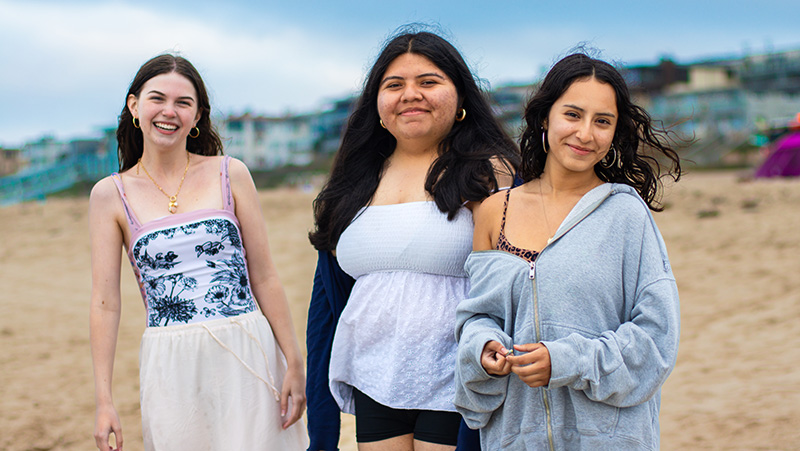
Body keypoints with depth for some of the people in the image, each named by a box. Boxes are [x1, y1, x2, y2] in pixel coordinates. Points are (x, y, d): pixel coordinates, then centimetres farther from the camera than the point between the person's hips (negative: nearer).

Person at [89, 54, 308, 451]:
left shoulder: (230, 175, 4)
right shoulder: (111, 195, 4)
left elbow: (264, 277, 4)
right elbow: (105, 299, 1)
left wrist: (294, 363, 1)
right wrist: (103, 400, -4)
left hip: (247, 354, 0)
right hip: (171, 367, 0)